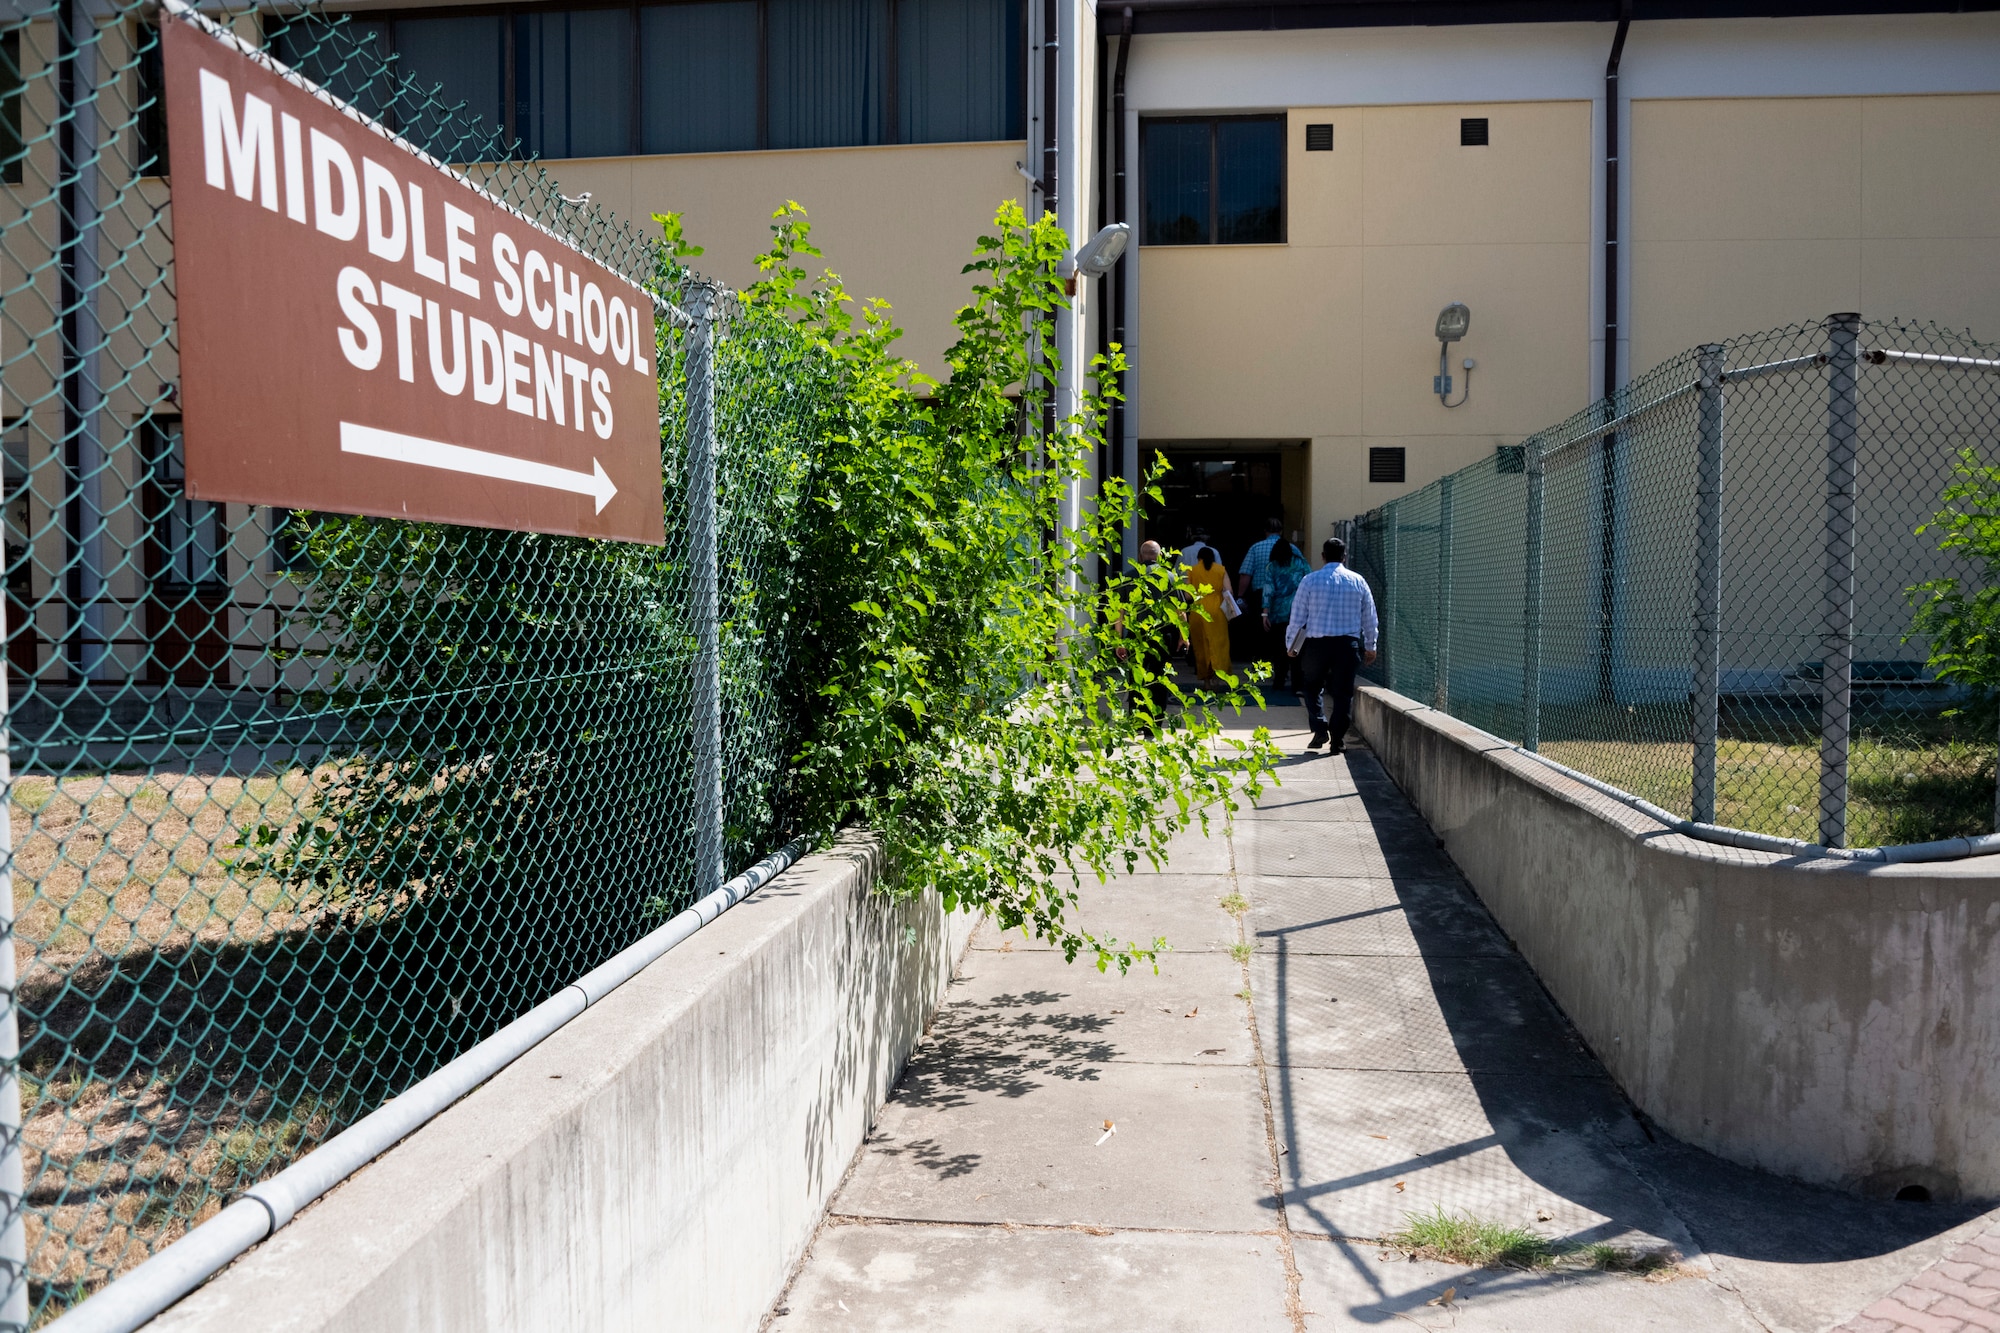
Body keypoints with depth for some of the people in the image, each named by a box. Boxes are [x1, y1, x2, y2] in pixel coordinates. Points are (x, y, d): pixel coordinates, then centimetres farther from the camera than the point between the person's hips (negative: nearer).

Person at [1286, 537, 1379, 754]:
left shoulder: (1310, 580, -2)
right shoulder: (1358, 581, 5)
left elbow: (1297, 616, 0)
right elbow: (1369, 617, 12)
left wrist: (1291, 645, 11)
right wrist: (1370, 646, 24)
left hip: (1316, 643, -1)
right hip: (1348, 643, 1)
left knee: (1312, 687, 16)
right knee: (1343, 693, 7)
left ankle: (1319, 730, 2)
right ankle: (1337, 741, 7)